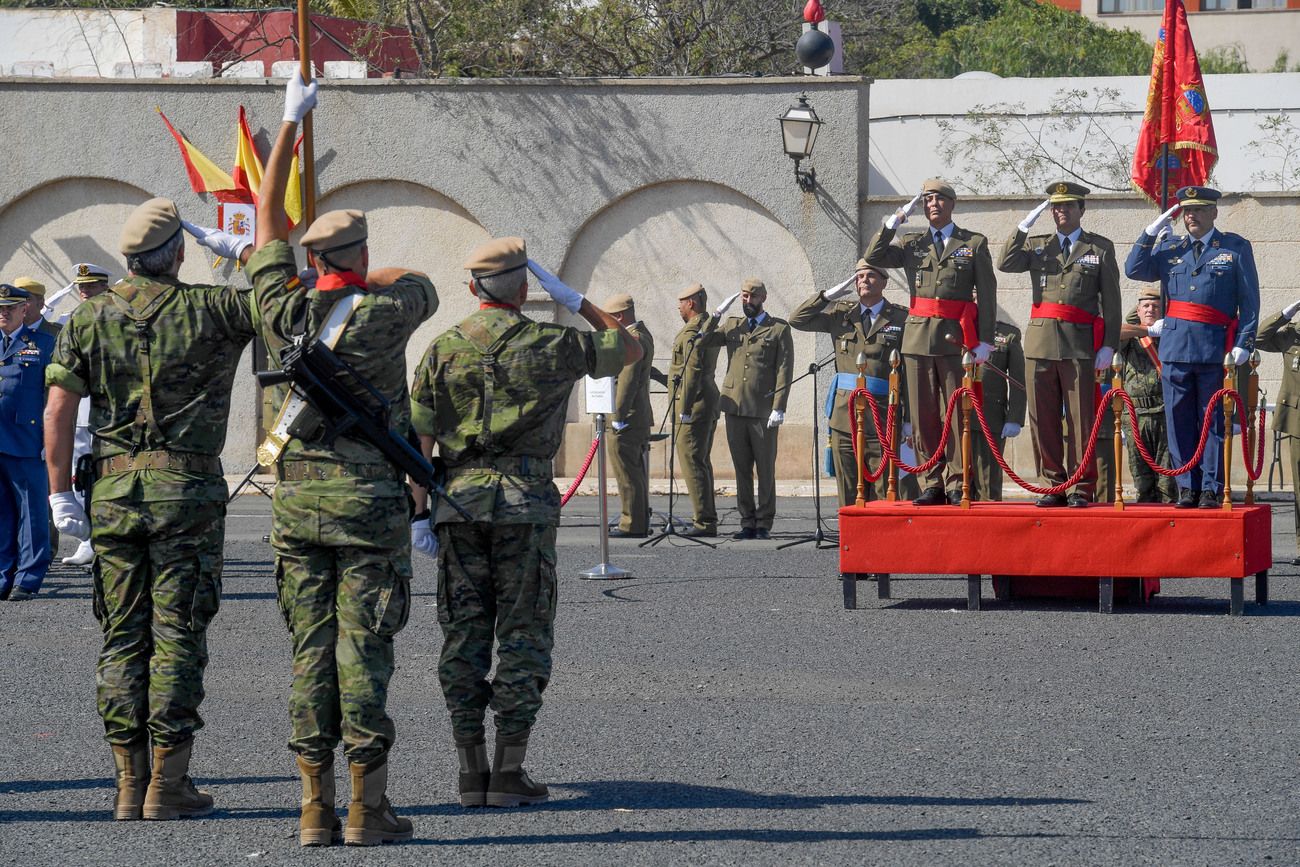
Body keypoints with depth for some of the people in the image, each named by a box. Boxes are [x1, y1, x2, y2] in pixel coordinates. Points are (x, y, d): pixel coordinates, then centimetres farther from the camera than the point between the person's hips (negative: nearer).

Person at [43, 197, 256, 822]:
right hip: (187, 488, -3)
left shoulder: (90, 318, 4)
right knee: (177, 636, -1)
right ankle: (167, 786, -2)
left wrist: (60, 492, 4)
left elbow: (58, 409, 0)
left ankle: (129, 786, 8)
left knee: (123, 637, 8)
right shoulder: (209, 310, -4)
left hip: (112, 490, 3)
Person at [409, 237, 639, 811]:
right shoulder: (552, 345, -2)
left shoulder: (443, 349, 3)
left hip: (458, 501, 2)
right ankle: (510, 775, -1)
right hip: (525, 502, -2)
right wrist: (575, 301, 16)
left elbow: (418, 436, 1)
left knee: (463, 636, 6)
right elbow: (630, 349, 14)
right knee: (523, 636, 2)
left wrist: (420, 513, 6)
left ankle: (471, 774, 5)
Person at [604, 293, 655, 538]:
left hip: (627, 419, -11)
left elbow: (627, 382, -21)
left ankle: (632, 524, -7)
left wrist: (618, 417, -20)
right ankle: (639, 522, 19)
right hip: (640, 417, 11)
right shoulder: (642, 334, 16)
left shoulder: (631, 340, -17)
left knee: (627, 471, -7)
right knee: (635, 471, 14)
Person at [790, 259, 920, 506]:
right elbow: (797, 320, 9)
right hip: (845, 416, 4)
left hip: (883, 418, -3)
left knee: (884, 492, -6)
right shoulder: (842, 313, 12)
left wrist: (909, 420, -7)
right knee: (849, 495, 5)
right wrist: (829, 295, -1)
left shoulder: (901, 319, 1)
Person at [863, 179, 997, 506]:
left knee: (956, 414, -4)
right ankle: (934, 485, 6)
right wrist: (893, 222, 0)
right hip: (918, 338, 3)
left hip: (955, 339, -3)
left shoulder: (974, 244, 7)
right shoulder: (910, 244, 15)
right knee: (923, 415, 2)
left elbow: (986, 294, 2)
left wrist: (984, 340, -6)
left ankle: (956, 485, -2)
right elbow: (872, 258, 4)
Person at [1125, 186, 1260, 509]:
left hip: (1216, 347, -3)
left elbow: (1250, 300, 2)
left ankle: (1211, 489, 5)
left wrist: (1244, 345, -7)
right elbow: (1134, 269, 4)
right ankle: (1188, 488, 10)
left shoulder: (1236, 248, 5)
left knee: (1212, 422, 1)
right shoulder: (1169, 249, 14)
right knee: (1179, 421, 3)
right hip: (1175, 346, 3)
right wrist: (1153, 230, 1)